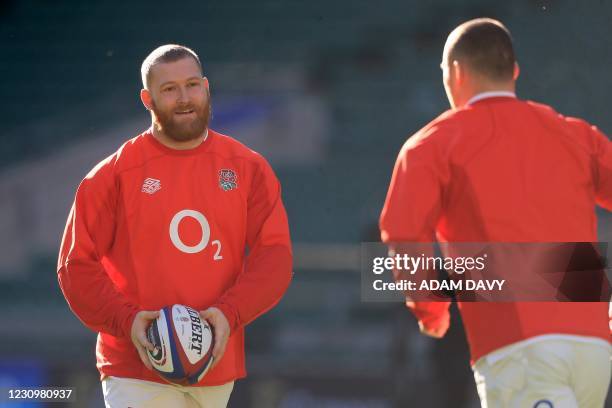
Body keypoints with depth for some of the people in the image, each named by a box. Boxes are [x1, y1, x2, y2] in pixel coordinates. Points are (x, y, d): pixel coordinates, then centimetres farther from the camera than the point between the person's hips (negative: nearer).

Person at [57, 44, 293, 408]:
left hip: (218, 365, 3)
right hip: (138, 370, -3)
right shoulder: (114, 174, 0)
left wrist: (229, 314, -15)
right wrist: (126, 320, -16)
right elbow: (78, 265, -1)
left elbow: (275, 255, 1)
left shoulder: (248, 168, 7)